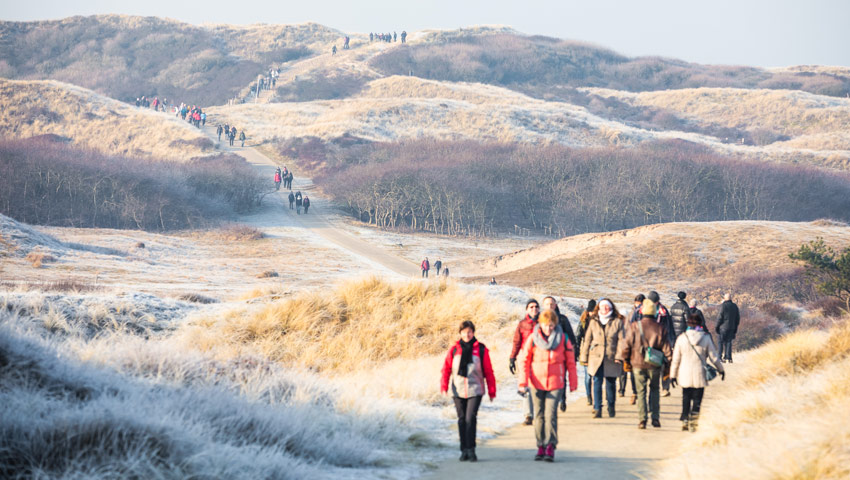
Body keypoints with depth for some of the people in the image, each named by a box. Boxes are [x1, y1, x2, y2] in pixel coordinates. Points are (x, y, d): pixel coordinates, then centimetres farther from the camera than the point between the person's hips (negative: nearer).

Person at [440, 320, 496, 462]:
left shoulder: (481, 349, 2)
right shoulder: (454, 349, 6)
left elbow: (488, 371, 5)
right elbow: (446, 369, 8)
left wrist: (491, 391, 5)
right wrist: (444, 386, -2)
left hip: (475, 390, -2)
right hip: (458, 391, 2)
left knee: (471, 418, -14)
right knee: (462, 420, 7)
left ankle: (471, 449, -9)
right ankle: (464, 450, 15)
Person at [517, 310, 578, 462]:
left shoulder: (563, 339, -2)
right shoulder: (532, 339, -2)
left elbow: (570, 362, 7)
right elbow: (524, 361, 1)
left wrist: (573, 382, 10)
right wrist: (523, 383, -4)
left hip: (555, 383, -1)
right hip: (536, 383, 2)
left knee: (551, 414, -11)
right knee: (539, 415, 7)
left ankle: (550, 447, -8)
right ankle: (541, 446, 15)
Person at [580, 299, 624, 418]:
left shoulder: (617, 322, 5)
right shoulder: (593, 322, 10)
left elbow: (622, 340, 2)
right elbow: (587, 340, 12)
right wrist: (584, 358, 9)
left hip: (611, 358, -1)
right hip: (596, 357, 1)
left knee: (610, 383, 5)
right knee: (597, 382, -7)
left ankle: (611, 408, 20)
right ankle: (597, 409, -6)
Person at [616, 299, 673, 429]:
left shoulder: (634, 327, -7)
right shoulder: (659, 328, -4)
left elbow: (625, 344, -3)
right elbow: (666, 348, 0)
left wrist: (625, 360, 10)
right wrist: (669, 362, 10)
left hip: (638, 364, -1)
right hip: (654, 365, 1)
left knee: (641, 391, 7)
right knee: (655, 389, 15)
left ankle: (642, 420, 2)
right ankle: (655, 418, 7)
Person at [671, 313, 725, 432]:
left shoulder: (681, 338, -4)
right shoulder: (706, 338, -6)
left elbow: (676, 359, 0)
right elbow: (714, 357, 1)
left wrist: (673, 375, 9)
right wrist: (721, 369, 16)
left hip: (685, 375, 1)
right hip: (700, 375, -1)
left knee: (686, 399, 14)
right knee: (697, 400, 4)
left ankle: (685, 421, 18)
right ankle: (693, 422, -4)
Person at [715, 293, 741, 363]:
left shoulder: (723, 305, -8)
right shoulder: (735, 306, 11)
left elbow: (720, 317, -11)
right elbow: (738, 318, 14)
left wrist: (717, 327, -3)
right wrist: (735, 328, 20)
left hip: (723, 326, -5)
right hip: (732, 327, 5)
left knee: (722, 342, 0)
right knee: (729, 342, 9)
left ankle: (721, 357, -5)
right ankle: (729, 358, 4)